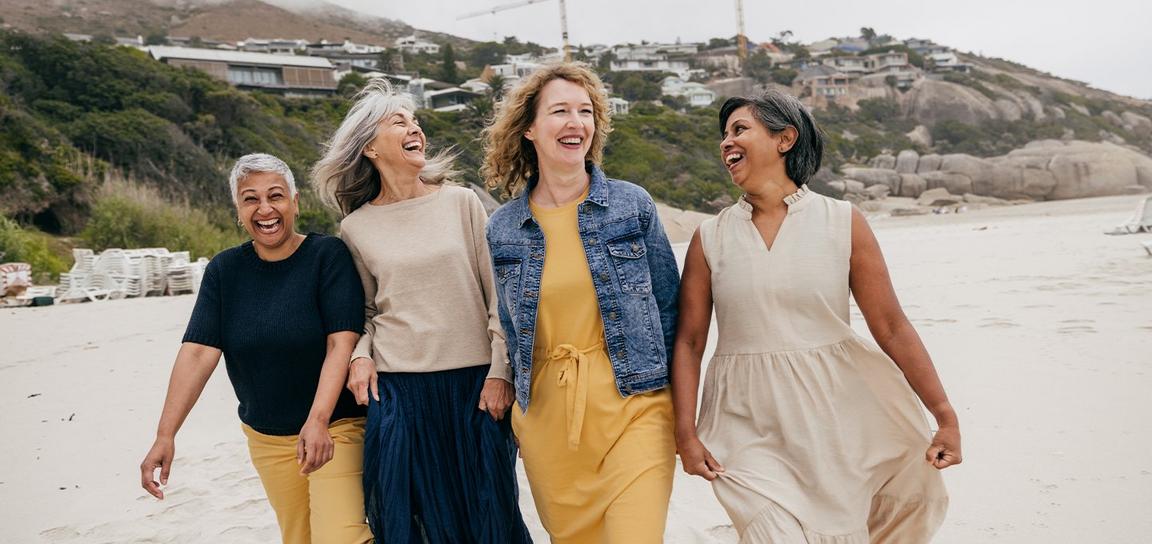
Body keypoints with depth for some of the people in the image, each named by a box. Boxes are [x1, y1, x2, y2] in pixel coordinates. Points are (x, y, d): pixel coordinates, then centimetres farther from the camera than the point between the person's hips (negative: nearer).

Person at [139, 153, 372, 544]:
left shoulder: (328, 255, -10)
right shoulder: (224, 270, 1)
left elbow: (342, 343, -17)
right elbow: (198, 352, -5)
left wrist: (318, 420, -28)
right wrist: (165, 435, -14)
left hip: (334, 427, -4)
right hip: (266, 437, 4)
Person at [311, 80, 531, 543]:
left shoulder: (461, 202, 0)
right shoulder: (356, 228, 4)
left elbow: (498, 294, 0)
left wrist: (500, 373, -5)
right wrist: (361, 354, -4)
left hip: (473, 382, 0)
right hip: (397, 388, 1)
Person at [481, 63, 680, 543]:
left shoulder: (633, 205, -1)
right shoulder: (502, 229, 3)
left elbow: (669, 309, 4)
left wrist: (675, 406, 3)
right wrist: (524, 399, 14)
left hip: (633, 408, -2)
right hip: (546, 417, 2)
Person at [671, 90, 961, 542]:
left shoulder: (843, 222, -1)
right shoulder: (710, 238, 2)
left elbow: (892, 328, -1)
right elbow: (688, 342, 3)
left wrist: (945, 416, -2)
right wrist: (685, 433, -4)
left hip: (836, 419, 0)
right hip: (750, 432, 0)